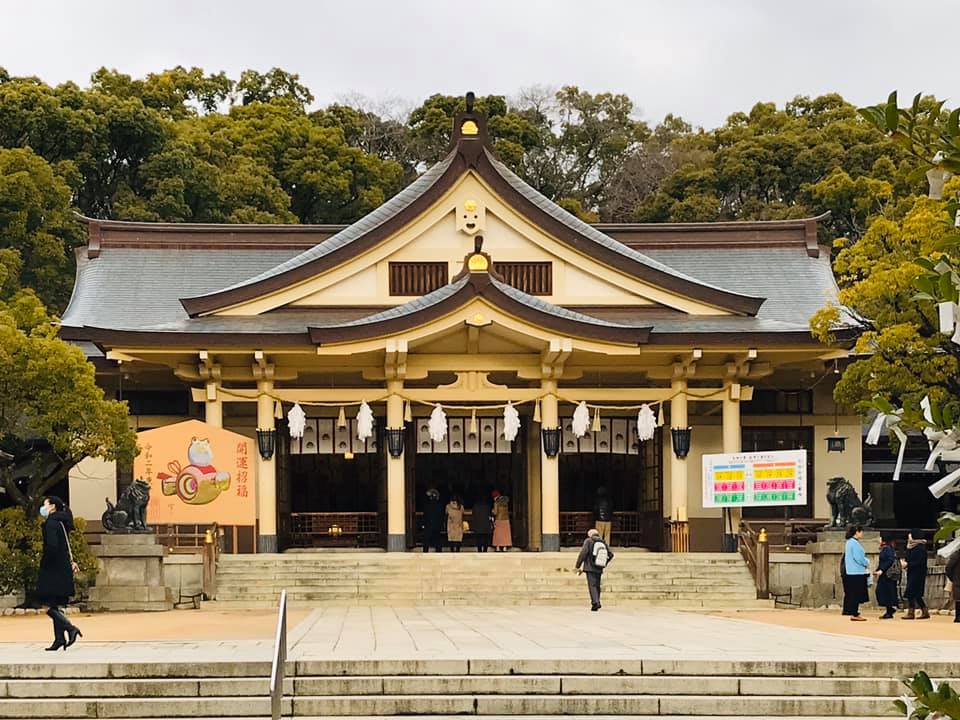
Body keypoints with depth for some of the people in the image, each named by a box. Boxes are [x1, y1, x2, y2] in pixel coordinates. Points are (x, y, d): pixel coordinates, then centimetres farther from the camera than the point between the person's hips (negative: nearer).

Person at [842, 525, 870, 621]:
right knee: (855, 594, -6)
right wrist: (867, 563, -2)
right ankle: (854, 614, -4)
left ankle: (854, 613, 15)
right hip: (856, 572, -10)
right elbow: (858, 558, -20)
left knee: (853, 594, 12)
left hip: (850, 572, 10)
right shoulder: (855, 543, -16)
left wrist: (865, 562, 10)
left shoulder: (849, 542, 15)